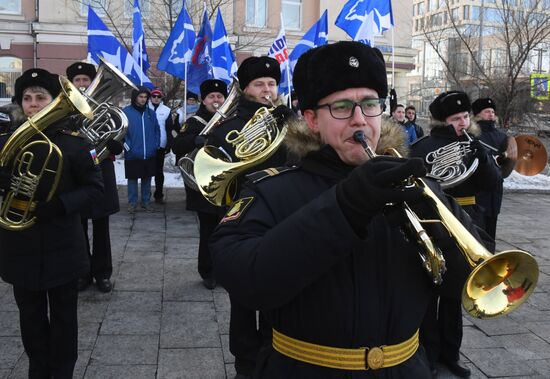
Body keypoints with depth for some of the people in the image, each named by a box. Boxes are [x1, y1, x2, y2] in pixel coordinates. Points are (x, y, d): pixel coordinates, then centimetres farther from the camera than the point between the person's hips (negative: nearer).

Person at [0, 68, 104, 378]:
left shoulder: (73, 143, -7)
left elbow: (95, 187, -6)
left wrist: (58, 204, -21)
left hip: (62, 247, -3)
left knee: (63, 315, 10)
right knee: (31, 314, 16)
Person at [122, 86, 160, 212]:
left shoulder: (151, 113, 8)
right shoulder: (125, 112, -5)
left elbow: (157, 130, 13)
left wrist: (156, 145, 4)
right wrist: (127, 146, -11)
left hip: (149, 154, 3)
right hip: (132, 154, -3)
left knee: (147, 179, 12)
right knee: (132, 179, 5)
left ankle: (146, 201, 23)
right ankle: (132, 202, 17)